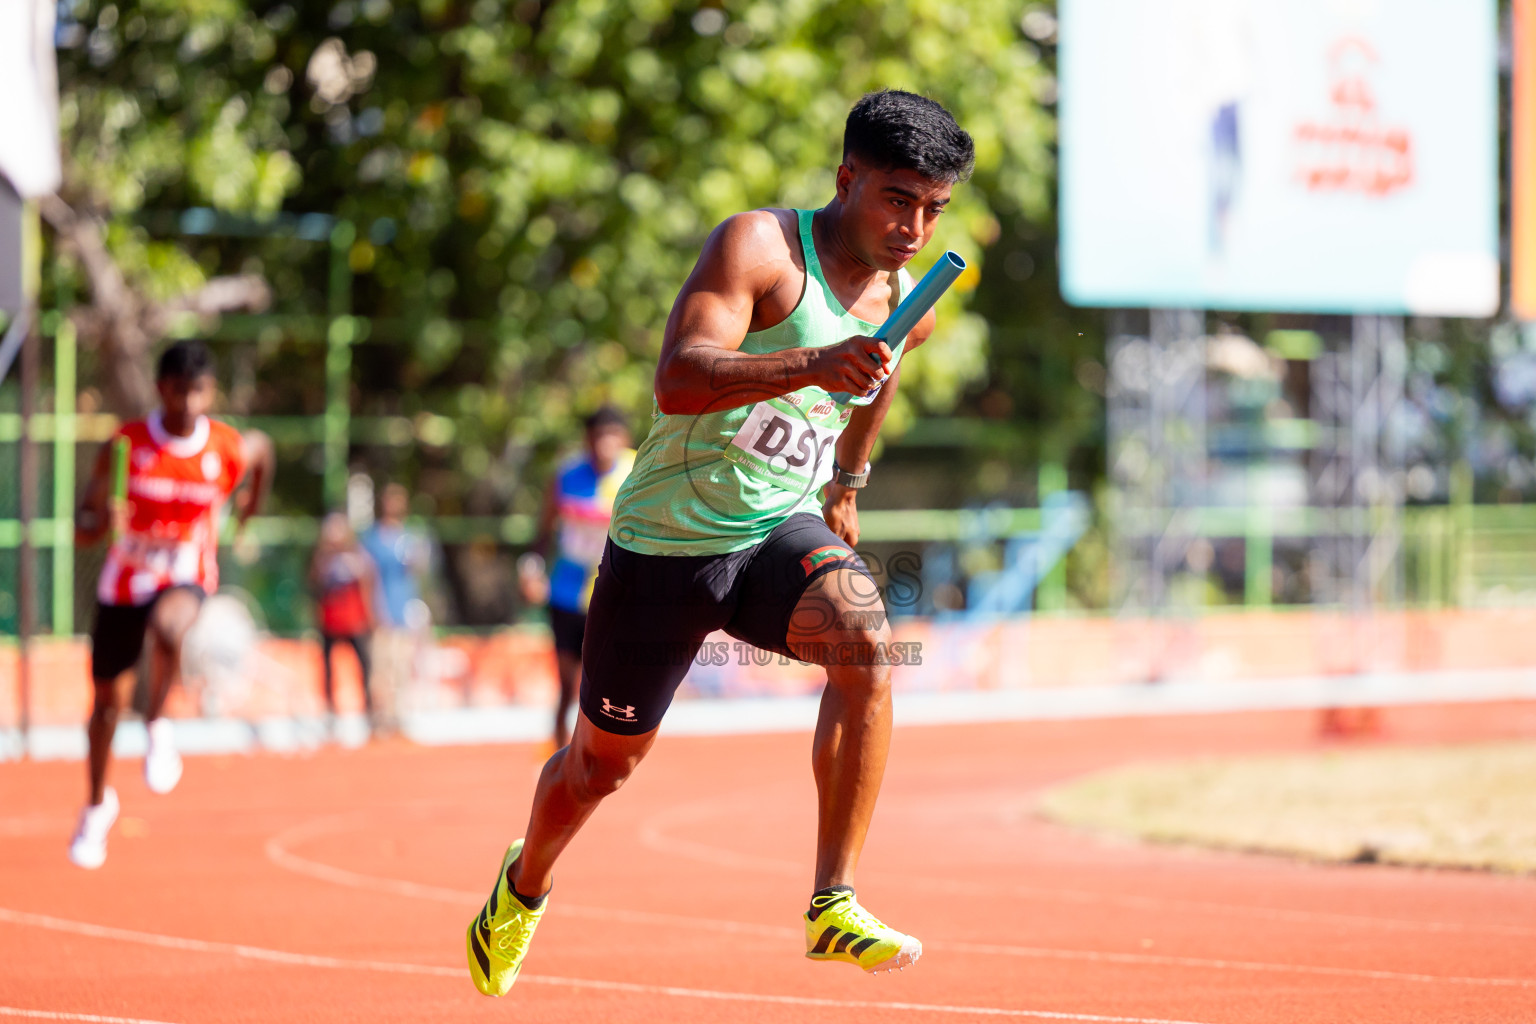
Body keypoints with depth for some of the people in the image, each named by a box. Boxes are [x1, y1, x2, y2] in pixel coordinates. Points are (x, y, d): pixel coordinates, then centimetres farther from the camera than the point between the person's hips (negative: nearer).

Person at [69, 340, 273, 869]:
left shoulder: (231, 450, -12)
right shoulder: (125, 445, -14)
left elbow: (262, 449, 16)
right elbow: (83, 528, -12)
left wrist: (248, 511, 25)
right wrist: (102, 520, -35)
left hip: (186, 580, -1)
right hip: (124, 582, 2)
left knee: (167, 627, -39)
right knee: (108, 697, 13)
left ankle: (157, 726, -13)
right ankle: (99, 805, 38)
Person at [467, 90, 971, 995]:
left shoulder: (912, 304, 2)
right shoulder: (759, 247, -19)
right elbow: (679, 380, -34)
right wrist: (811, 366, -47)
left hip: (782, 528, 4)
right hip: (665, 542, -4)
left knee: (864, 636, -30)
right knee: (605, 761, 11)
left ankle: (834, 905, -29)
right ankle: (525, 884, 46)